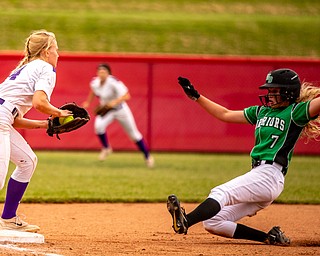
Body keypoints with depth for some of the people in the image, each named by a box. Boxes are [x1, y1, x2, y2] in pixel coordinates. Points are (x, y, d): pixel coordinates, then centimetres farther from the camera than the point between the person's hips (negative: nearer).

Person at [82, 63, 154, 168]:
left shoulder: (114, 83, -31)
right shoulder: (94, 82, -13)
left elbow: (126, 96, -40)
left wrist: (115, 101, -55)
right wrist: (88, 102, 18)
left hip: (120, 110, -4)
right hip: (106, 110, 4)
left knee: (134, 134, 6)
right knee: (99, 126, -24)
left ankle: (147, 156, 25)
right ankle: (106, 148, 3)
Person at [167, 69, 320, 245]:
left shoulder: (295, 111, 1)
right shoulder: (262, 111, 23)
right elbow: (225, 114, 28)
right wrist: (196, 96, 26)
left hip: (269, 176, -9)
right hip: (258, 175, 9)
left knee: (220, 193, -30)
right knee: (212, 223, 2)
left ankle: (185, 222, -51)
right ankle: (271, 237, 0)